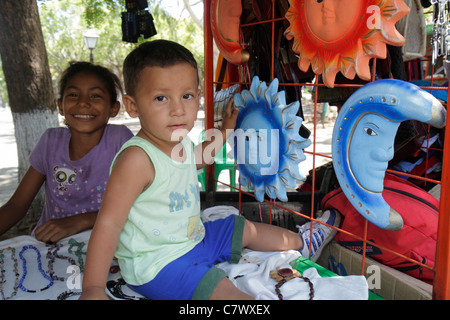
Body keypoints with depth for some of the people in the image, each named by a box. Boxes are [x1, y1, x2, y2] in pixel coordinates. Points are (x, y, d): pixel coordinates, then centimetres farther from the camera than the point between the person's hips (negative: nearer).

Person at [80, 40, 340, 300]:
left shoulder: (178, 144, -2)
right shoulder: (136, 159, -29)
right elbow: (109, 223, -29)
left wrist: (225, 132, 30)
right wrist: (93, 288, -31)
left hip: (193, 237, 9)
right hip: (156, 263, -9)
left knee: (247, 229, 21)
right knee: (227, 293, -24)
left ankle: (302, 242, 44)